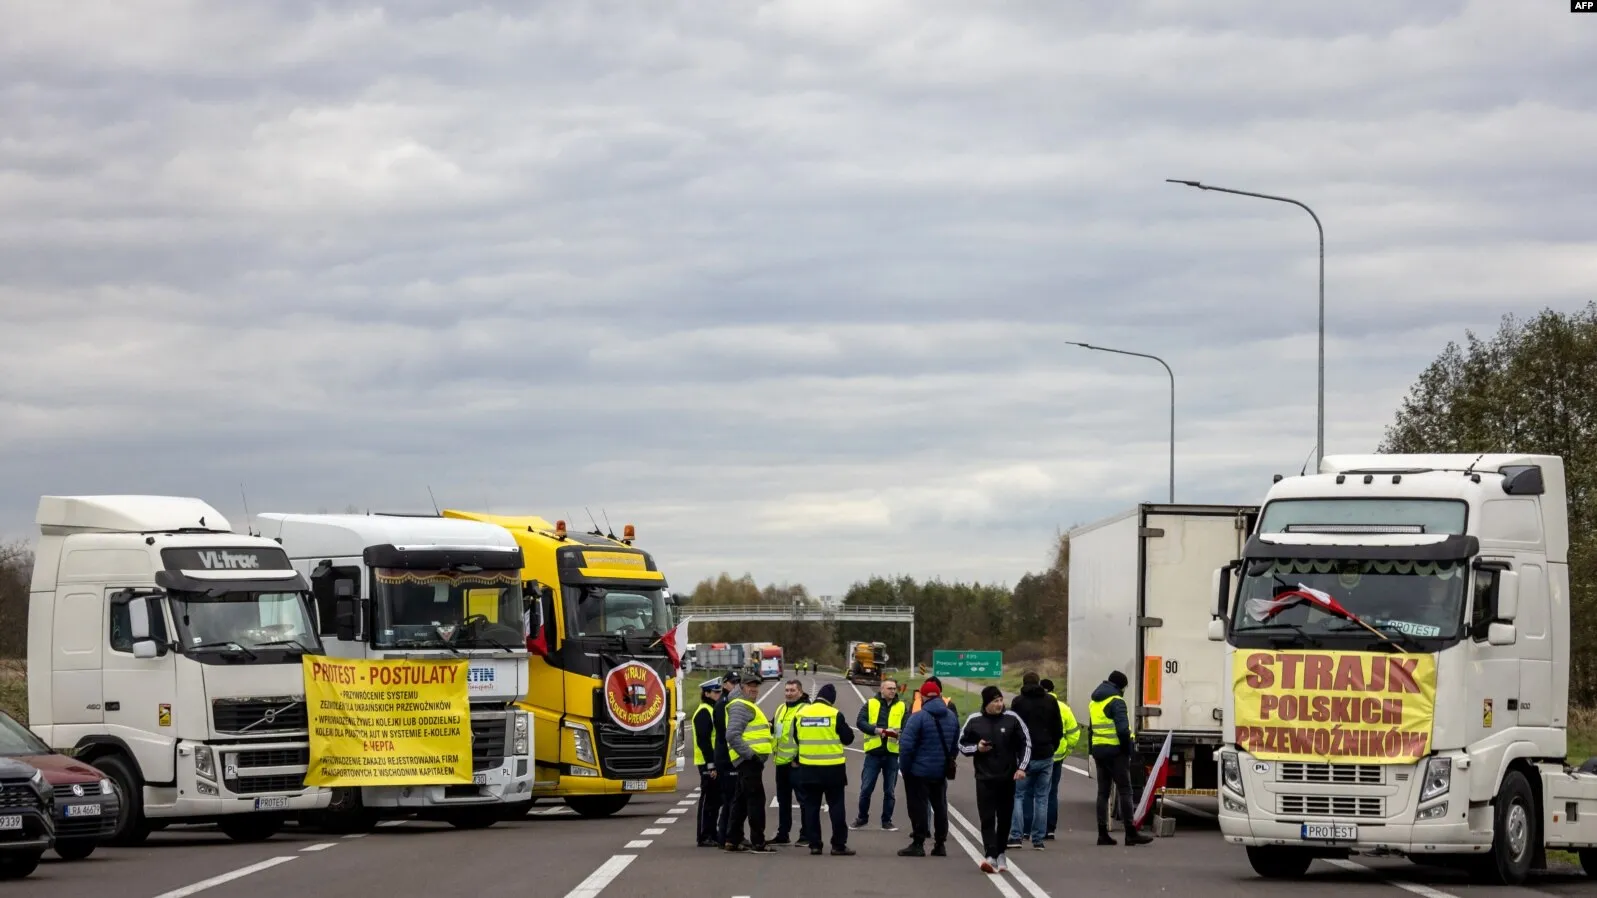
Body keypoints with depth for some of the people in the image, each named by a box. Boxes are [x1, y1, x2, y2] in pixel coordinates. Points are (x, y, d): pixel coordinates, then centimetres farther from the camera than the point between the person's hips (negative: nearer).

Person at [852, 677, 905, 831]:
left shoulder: (902, 707, 6)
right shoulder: (871, 704, 3)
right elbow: (860, 722, -6)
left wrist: (898, 733, -23)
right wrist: (876, 730, -21)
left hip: (892, 753, 1)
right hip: (873, 752, -1)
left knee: (889, 790, 7)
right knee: (866, 788, 3)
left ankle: (887, 821, 16)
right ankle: (862, 817, 18)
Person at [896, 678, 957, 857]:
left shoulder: (918, 717, -15)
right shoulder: (952, 717, 5)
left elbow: (906, 745, -19)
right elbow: (956, 745, 12)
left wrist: (905, 767, -9)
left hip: (919, 770, -6)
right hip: (941, 772, 6)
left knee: (918, 806, -1)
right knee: (939, 806, 14)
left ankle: (918, 844, -3)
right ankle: (940, 844, 18)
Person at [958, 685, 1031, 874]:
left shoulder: (1012, 719, -2)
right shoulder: (974, 721, -2)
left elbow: (1025, 744, 6)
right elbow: (962, 745, 9)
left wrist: (1021, 767, -4)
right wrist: (976, 748, -11)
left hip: (1008, 778, 1)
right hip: (985, 778, -1)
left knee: (1004, 819, 9)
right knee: (987, 818, -11)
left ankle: (1000, 854, 25)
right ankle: (990, 856, -19)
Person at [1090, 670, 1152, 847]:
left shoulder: (1094, 703, 18)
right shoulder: (1116, 702, -10)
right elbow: (1123, 729, -20)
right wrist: (1127, 748, -11)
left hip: (1098, 750, 8)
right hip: (1115, 751, -8)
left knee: (1103, 792, 9)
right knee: (1124, 791, -6)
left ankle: (1103, 833, 7)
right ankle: (1131, 833, -8)